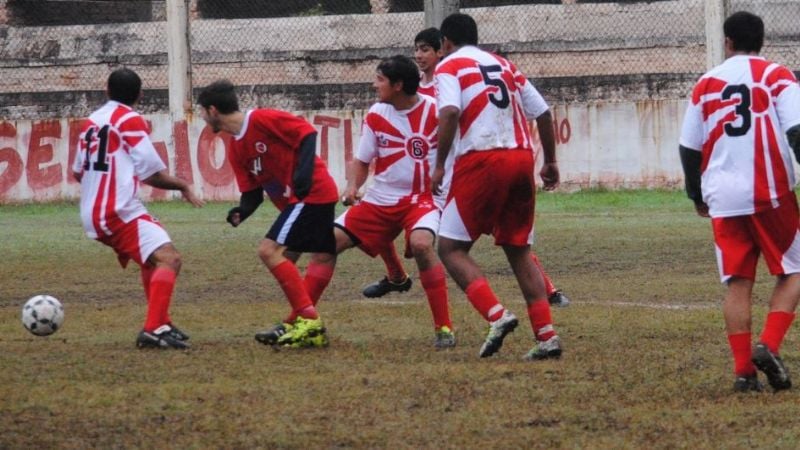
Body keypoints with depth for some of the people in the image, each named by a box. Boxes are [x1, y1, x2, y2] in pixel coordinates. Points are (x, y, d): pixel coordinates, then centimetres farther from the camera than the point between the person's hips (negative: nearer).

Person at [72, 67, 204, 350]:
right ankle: (153, 329, -34)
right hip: (121, 212, -9)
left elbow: (78, 172, 24)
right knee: (169, 259, -19)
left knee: (152, 260, 28)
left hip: (92, 216, 9)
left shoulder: (92, 122, 15)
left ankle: (161, 325, 28)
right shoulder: (130, 121, -7)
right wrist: (183, 186, 5)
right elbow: (152, 173, -11)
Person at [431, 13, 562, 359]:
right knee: (518, 250, 14)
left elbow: (450, 112, -14)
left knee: (451, 248, 2)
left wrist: (439, 165, -10)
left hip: (482, 161, -6)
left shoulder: (449, 66, 4)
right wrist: (550, 162, 28)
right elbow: (543, 113, 19)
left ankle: (496, 315, -18)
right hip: (522, 158, 6)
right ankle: (547, 335, 3)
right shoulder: (505, 66, 22)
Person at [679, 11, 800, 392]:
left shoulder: (706, 85, 11)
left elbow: (689, 146, 13)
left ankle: (743, 369, -1)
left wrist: (697, 195, 24)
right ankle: (768, 346, -10)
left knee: (737, 283, 6)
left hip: (724, 199, 3)